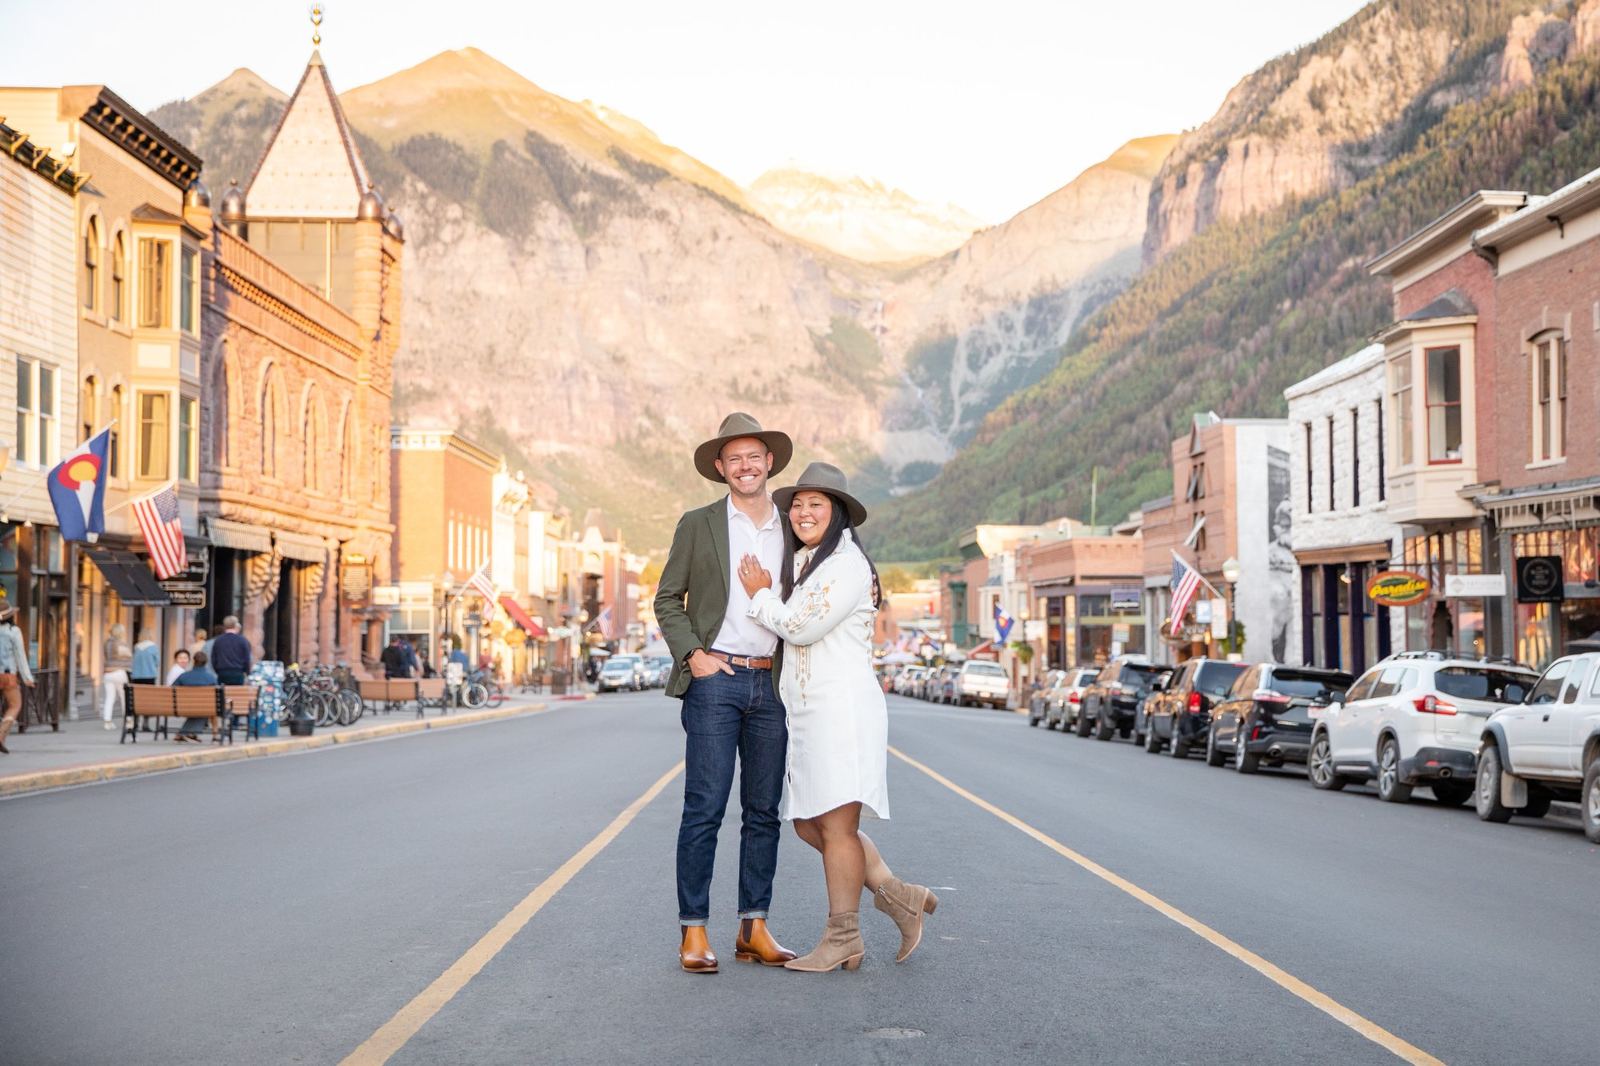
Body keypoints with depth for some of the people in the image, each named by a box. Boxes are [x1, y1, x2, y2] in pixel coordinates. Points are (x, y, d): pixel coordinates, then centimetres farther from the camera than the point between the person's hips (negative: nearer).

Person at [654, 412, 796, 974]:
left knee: (764, 812, 6)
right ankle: (693, 932, -2)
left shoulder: (791, 529, 12)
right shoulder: (697, 525, 5)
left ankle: (753, 929, 13)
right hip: (714, 679, -3)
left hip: (771, 682, 3)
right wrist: (693, 655, -7)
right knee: (704, 810, -7)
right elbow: (668, 599, 6)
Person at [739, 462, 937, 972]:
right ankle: (896, 895, 17)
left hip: (841, 706, -10)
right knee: (808, 823, 8)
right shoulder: (799, 563, 20)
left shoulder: (848, 564, -9)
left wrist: (760, 595, 0)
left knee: (836, 824, -6)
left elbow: (802, 627, -14)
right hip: (806, 711, 10)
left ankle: (843, 939, 2)